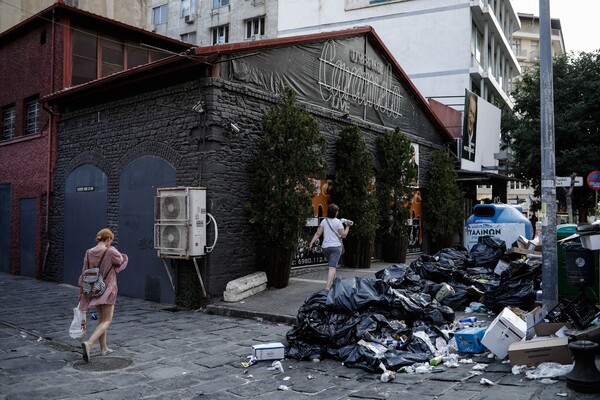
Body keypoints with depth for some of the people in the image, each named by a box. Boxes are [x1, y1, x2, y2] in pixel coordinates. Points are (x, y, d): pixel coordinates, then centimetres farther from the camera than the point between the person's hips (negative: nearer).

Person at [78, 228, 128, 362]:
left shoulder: (89, 253, -3)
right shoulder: (111, 252, -17)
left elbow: (84, 273, 1)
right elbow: (122, 262, 1)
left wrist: (81, 291, 8)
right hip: (108, 290, -6)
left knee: (101, 317, 20)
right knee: (107, 321, 1)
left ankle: (103, 348, 28)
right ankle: (88, 344, -21)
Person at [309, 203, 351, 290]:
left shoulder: (324, 221, 4)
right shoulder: (338, 222, -7)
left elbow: (318, 234, -2)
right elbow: (343, 235, -3)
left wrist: (311, 242, -3)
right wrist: (347, 226, 6)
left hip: (325, 247, 5)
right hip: (335, 247, -5)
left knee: (331, 265, 25)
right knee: (332, 267, -11)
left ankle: (333, 281, 40)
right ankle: (328, 287, -23)